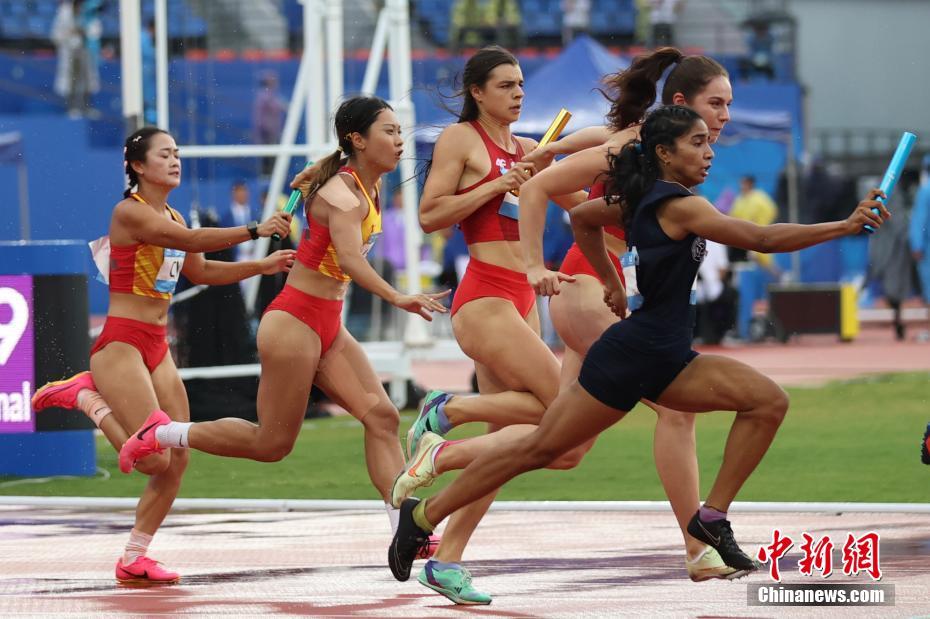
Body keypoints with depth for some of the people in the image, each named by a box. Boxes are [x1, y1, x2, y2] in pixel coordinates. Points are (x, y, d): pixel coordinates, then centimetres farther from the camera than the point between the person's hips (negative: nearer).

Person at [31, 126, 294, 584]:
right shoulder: (129, 212, -12)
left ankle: (134, 560, 10)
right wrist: (254, 231, -28)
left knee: (177, 460, 2)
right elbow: (190, 240, -24)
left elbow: (201, 271, 25)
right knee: (154, 458, -16)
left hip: (157, 348, 9)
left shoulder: (170, 217, 15)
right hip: (120, 345, -9)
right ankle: (86, 396, 5)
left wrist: (263, 266, 15)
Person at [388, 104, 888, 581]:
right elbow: (762, 239, -26)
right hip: (627, 357, -9)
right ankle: (423, 516, 10)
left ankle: (713, 517, -3)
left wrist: (611, 281, 29)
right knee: (540, 448, -1)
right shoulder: (677, 205, -18)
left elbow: (582, 217, 26)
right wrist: (844, 226, -26)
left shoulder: (645, 200, 10)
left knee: (768, 401, -4)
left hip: (665, 359, 9)